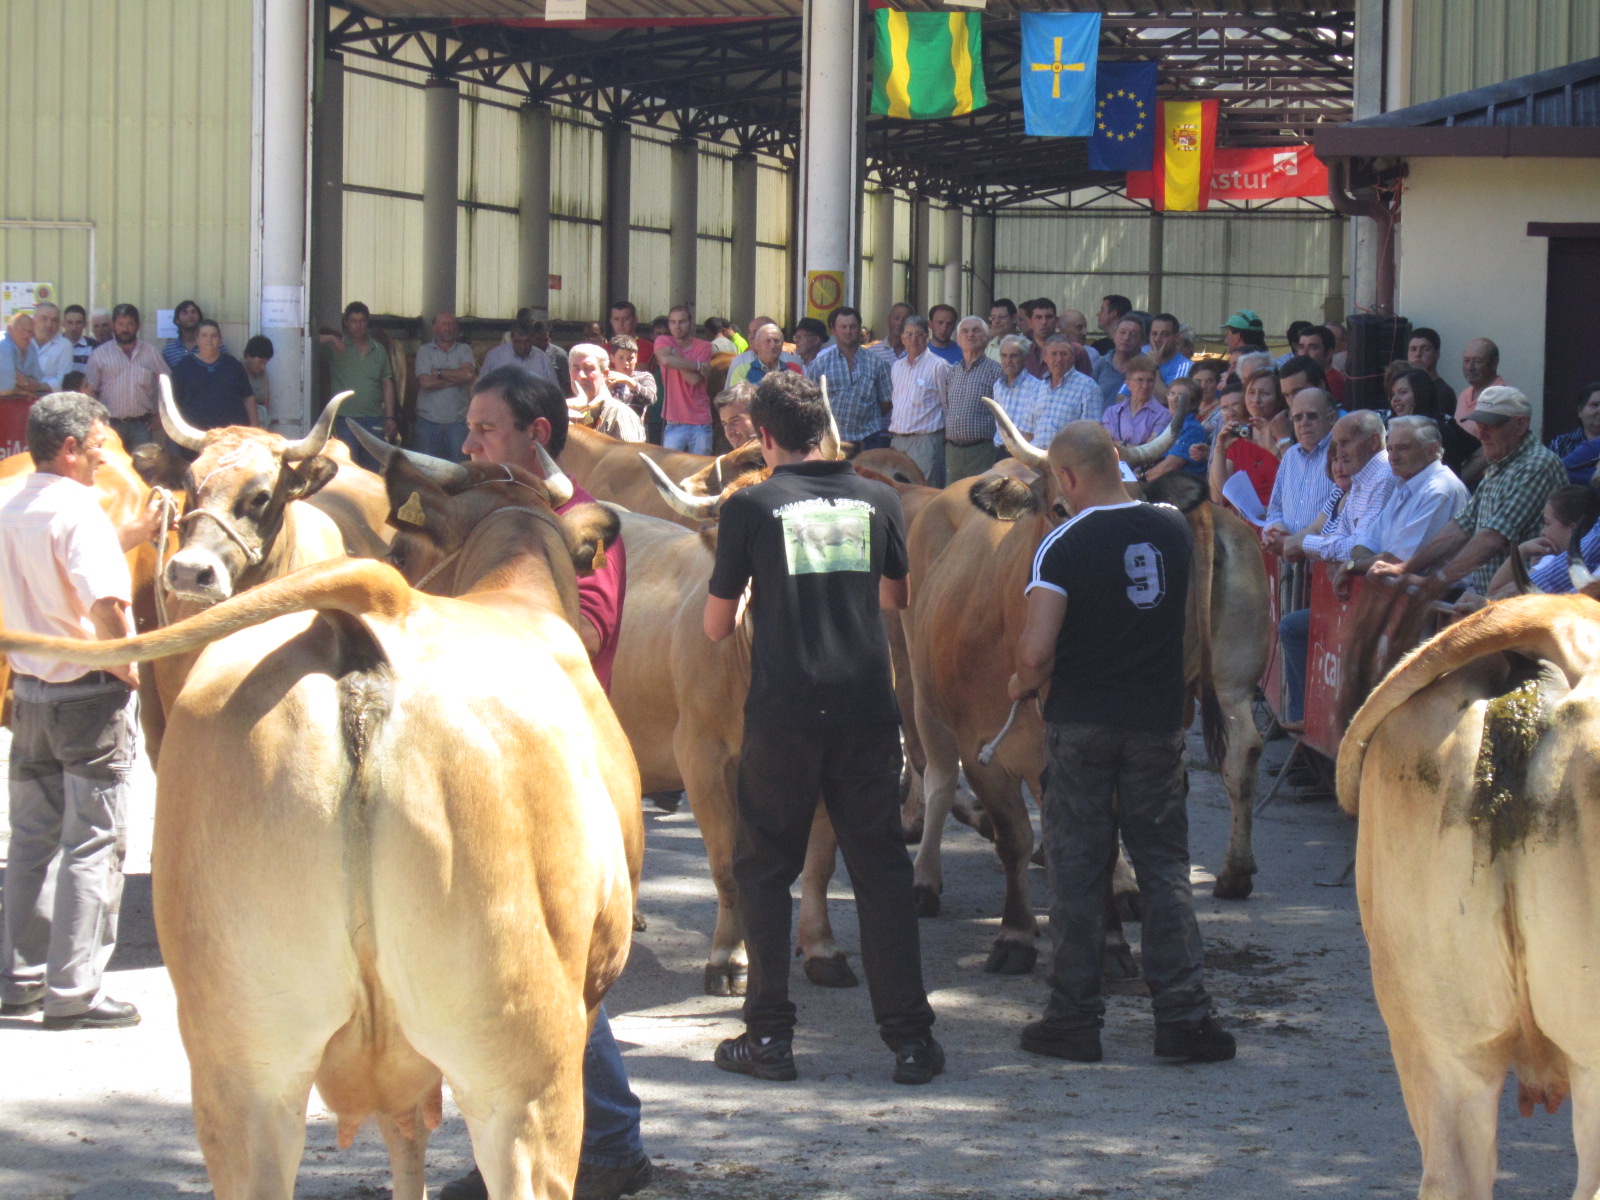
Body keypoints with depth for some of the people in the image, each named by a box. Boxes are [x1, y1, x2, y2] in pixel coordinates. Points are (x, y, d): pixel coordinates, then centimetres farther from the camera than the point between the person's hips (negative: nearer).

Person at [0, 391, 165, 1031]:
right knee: (92, 845, -2)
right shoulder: (78, 510, -17)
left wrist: (129, 536, 17)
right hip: (91, 694, -8)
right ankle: (74, 991, -1)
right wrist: (128, 666, -14)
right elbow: (107, 603, -28)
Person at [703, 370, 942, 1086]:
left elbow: (716, 628, 3)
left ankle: (770, 1037, 7)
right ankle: (910, 1038, 4)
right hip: (868, 709, 2)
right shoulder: (877, 500, 6)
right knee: (882, 869, 8)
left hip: (783, 712, -2)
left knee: (764, 868, 10)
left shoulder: (751, 508, -2)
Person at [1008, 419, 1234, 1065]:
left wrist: (1021, 685, 2)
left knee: (1076, 872, 5)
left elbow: (1036, 652, -20)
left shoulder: (1063, 544, -14)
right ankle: (1184, 1016, 6)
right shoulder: (1173, 528, 1)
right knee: (1164, 867, 9)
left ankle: (1074, 1020, 9)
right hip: (1158, 721, 3)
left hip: (1081, 722, -3)